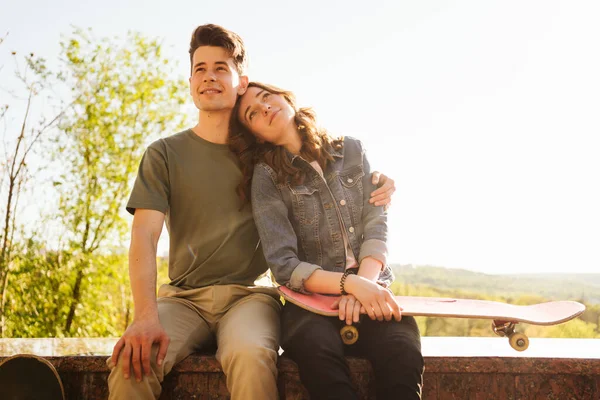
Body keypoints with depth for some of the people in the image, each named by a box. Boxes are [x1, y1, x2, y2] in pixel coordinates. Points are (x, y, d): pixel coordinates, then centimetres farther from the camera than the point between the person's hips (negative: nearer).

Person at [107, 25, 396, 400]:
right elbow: (144, 236, -4)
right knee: (131, 362, -30)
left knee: (251, 358, -35)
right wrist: (146, 315, -21)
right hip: (183, 297, 1)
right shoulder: (165, 154, 7)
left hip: (250, 294, 0)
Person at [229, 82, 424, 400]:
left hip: (371, 292, 2)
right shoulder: (266, 177, 1)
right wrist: (352, 285, -23)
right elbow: (285, 266, -7)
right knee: (317, 347, -37)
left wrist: (365, 286, -17)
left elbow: (376, 227, 3)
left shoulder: (351, 151, 11)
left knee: (401, 351, -32)